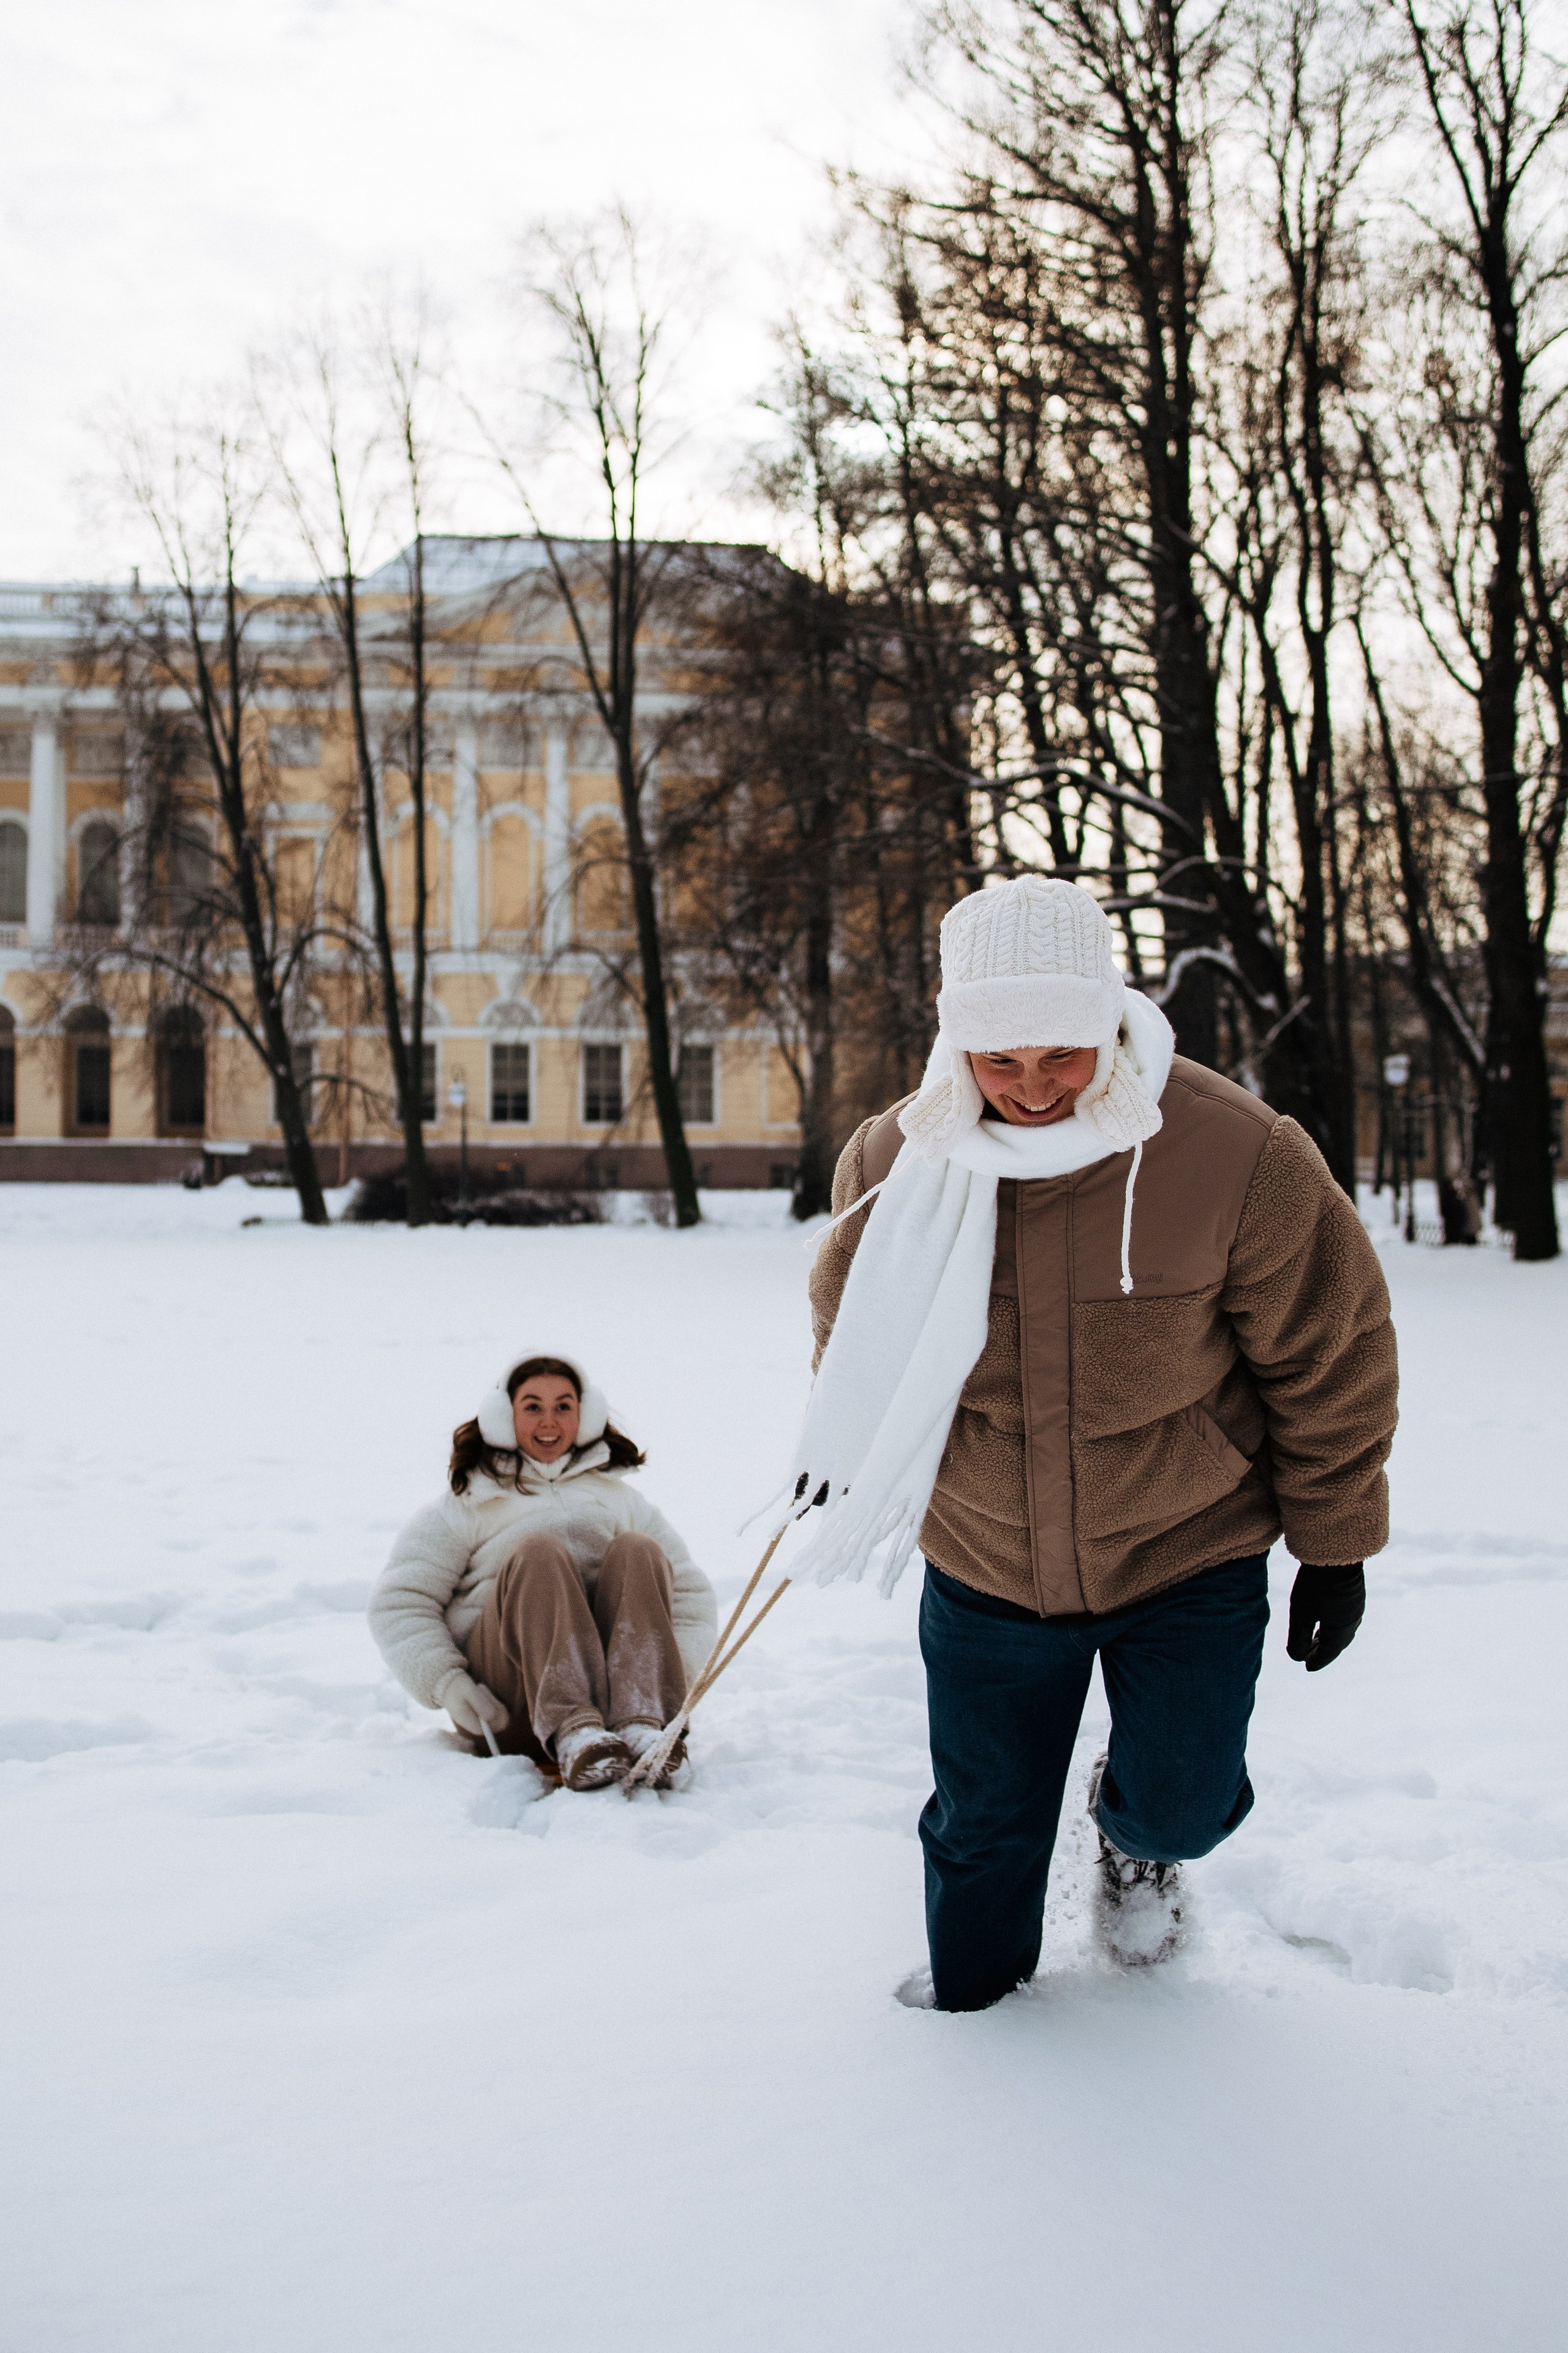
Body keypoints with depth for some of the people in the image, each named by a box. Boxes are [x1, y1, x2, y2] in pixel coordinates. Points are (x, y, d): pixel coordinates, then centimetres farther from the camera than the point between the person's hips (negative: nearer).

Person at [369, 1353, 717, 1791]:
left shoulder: (618, 1497, 27)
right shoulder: (467, 1506, 17)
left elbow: (690, 1591, 21)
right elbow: (399, 1604, 8)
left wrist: (676, 1669, 1)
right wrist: (445, 1683, -9)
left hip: (609, 1677, 2)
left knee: (636, 1550, -22)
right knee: (538, 1550, -27)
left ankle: (642, 1726, -45)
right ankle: (571, 1735, -50)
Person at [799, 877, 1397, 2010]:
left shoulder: (1234, 1154, -23)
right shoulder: (894, 1164, -14)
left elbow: (1329, 1354, -10)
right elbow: (856, 1334, 8)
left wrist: (1336, 1543, -3)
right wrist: (851, 1455, 18)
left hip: (1187, 1559, -2)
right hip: (984, 1567, 2)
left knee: (1183, 1806, 1)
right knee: (983, 1830, 12)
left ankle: (1138, 1834, 40)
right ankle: (973, 2018, 40)